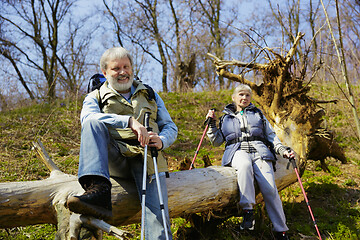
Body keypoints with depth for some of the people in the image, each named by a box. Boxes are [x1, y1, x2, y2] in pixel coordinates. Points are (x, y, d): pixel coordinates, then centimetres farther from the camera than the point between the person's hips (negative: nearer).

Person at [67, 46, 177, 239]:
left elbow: (170, 127, 21)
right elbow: (87, 117, -8)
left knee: (157, 208, -25)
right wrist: (130, 121, -23)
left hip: (145, 155, 1)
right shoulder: (96, 97, 17)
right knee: (94, 123, -29)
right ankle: (99, 191, -44)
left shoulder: (150, 95, 26)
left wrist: (161, 141, -5)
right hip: (113, 158, 0)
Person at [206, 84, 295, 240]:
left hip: (259, 151, 1)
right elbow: (217, 142, 24)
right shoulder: (226, 118, 25)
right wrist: (211, 123, 11)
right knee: (244, 164, -41)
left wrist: (283, 150, 5)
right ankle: (247, 210, -40)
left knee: (270, 189, -22)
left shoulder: (258, 114, 26)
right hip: (238, 151, -1)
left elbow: (271, 136, 22)